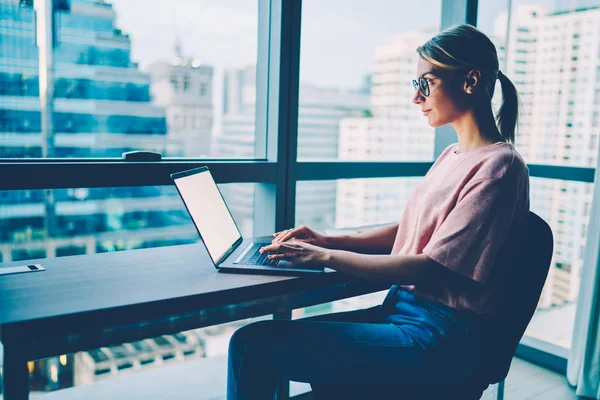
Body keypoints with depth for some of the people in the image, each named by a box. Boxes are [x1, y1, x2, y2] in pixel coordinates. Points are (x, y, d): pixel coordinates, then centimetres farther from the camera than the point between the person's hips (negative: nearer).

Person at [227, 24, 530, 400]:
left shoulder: (499, 166, -14)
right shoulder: (452, 156, 13)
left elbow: (430, 268, -19)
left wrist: (325, 256, -17)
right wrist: (328, 240, 4)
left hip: (438, 339, -8)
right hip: (401, 309, 8)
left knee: (254, 344, -15)